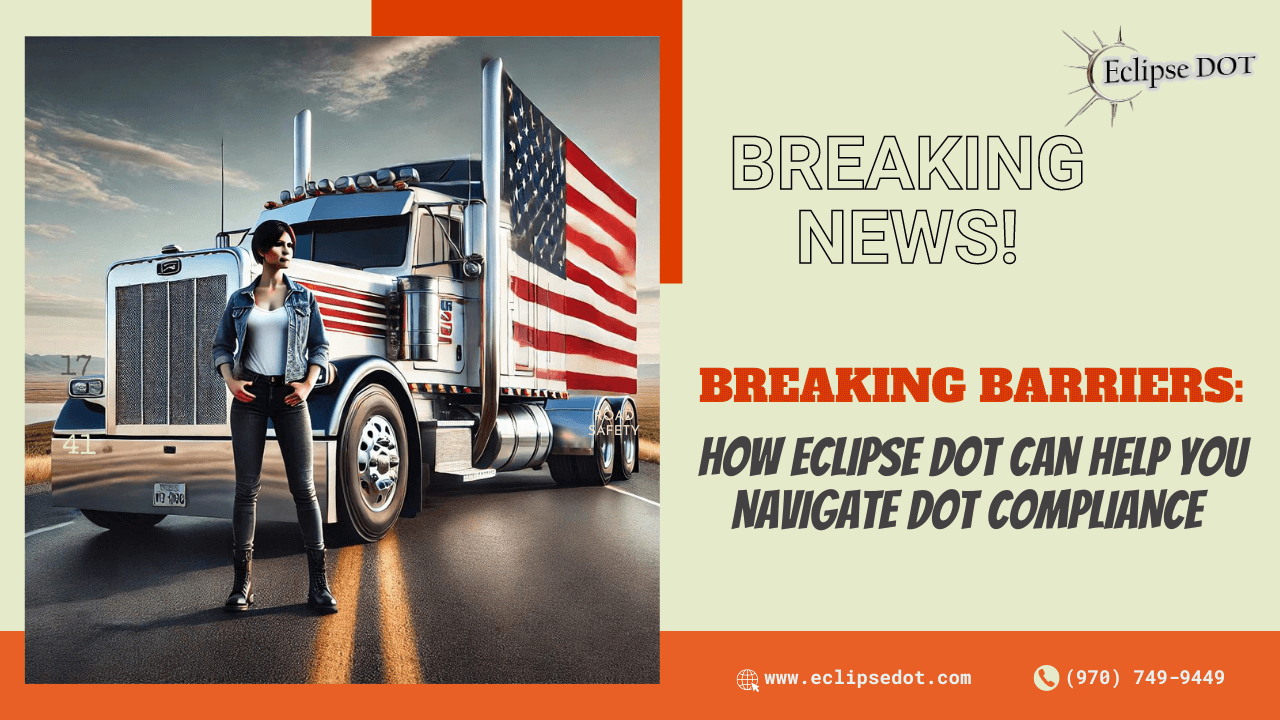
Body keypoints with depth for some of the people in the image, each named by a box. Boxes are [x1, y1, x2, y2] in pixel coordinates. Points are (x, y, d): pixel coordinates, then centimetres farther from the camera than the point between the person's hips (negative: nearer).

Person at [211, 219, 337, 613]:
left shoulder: (304, 298, 9)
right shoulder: (240, 300, 10)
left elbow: (319, 348, 10)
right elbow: (221, 346, 15)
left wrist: (308, 385, -5)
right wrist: (230, 381, -3)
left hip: (289, 397, -1)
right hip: (250, 397, 1)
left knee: (304, 486, -4)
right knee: (246, 487, 1)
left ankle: (318, 584, 0)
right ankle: (242, 581, 9)